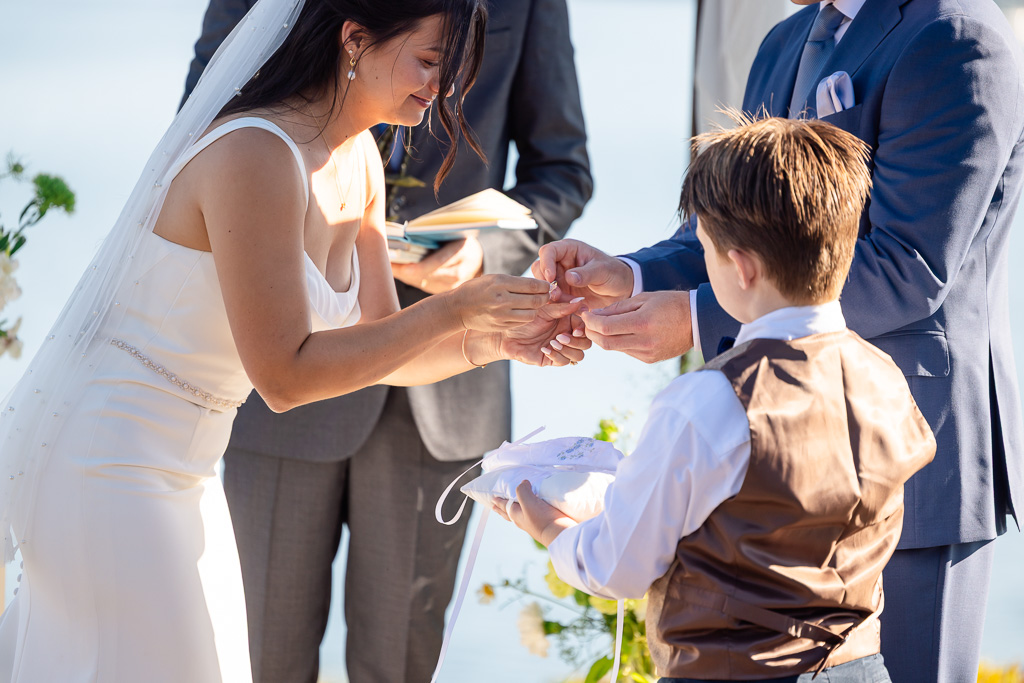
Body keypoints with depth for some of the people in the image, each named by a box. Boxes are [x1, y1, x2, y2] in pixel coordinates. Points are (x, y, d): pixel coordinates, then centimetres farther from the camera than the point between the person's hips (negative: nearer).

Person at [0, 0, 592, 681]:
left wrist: (499, 340, -6)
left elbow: (376, 344, 11)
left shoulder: (357, 162, 5)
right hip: (104, 464, -9)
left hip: (180, 470, 9)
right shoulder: (254, 157, -25)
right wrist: (453, 311, -22)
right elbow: (284, 374, -24)